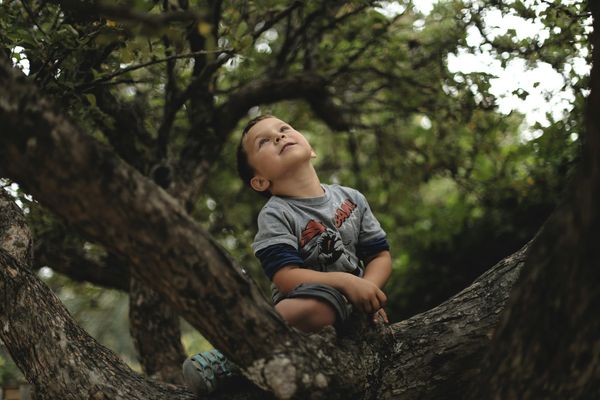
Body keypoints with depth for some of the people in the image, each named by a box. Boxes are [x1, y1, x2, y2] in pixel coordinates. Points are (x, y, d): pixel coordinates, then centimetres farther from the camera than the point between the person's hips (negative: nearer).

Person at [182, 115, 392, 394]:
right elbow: (287, 277, -18)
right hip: (300, 300, -6)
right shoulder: (275, 215, -7)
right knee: (313, 306, -41)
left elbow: (380, 255, 8)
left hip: (351, 302, 6)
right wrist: (346, 281, -27)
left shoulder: (351, 198, 8)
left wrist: (367, 290, -12)